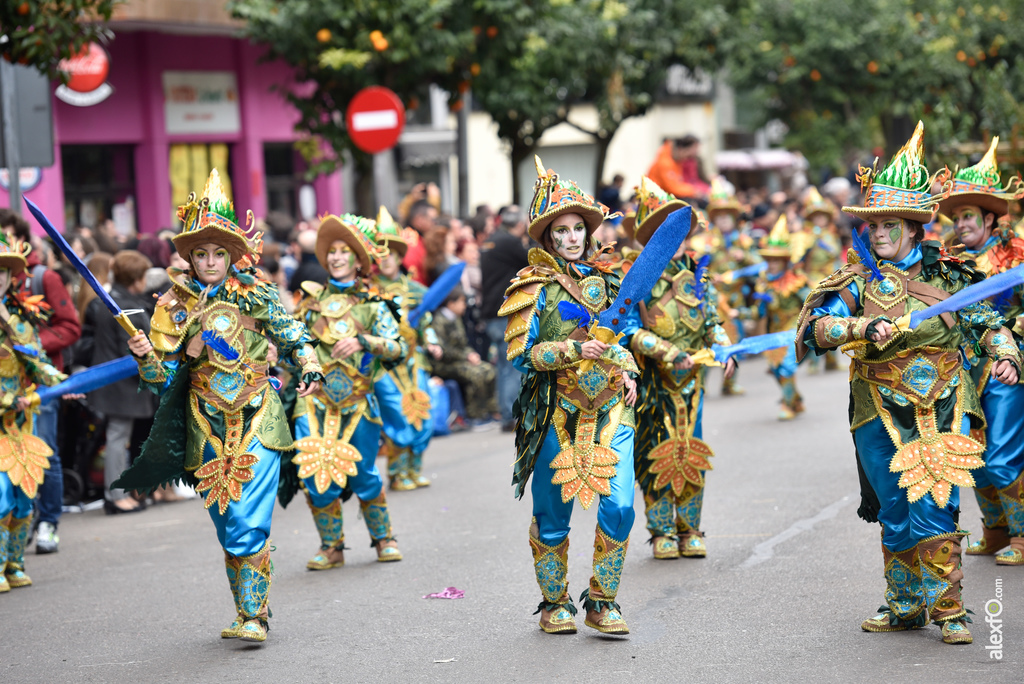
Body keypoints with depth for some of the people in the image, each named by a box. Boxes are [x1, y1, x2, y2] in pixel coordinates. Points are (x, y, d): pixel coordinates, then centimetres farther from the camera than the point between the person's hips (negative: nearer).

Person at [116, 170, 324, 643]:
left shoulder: (255, 294, -1)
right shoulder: (176, 307, 1)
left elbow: (292, 336, 11)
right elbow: (166, 378, 0)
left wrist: (309, 367, -5)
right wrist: (146, 358, -19)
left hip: (257, 424, -2)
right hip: (207, 430, 3)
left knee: (249, 522, -14)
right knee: (227, 528, 9)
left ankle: (255, 617, -9)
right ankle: (247, 615, 23)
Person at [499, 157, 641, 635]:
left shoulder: (604, 280, 12)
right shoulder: (533, 287, -3)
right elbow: (521, 354, -10)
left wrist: (627, 372, 8)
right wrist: (573, 350, -19)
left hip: (610, 408, 3)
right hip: (557, 412, -3)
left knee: (619, 506, -7)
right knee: (553, 514, 4)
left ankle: (603, 603, 7)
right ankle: (555, 604, 22)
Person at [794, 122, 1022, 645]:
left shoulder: (945, 274, 4)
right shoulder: (860, 280, 1)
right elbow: (818, 327, -11)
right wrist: (867, 327, -26)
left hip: (943, 408, -1)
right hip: (882, 413, 1)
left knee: (934, 508, -9)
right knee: (896, 514, 6)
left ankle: (948, 611, 0)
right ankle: (904, 606, 22)